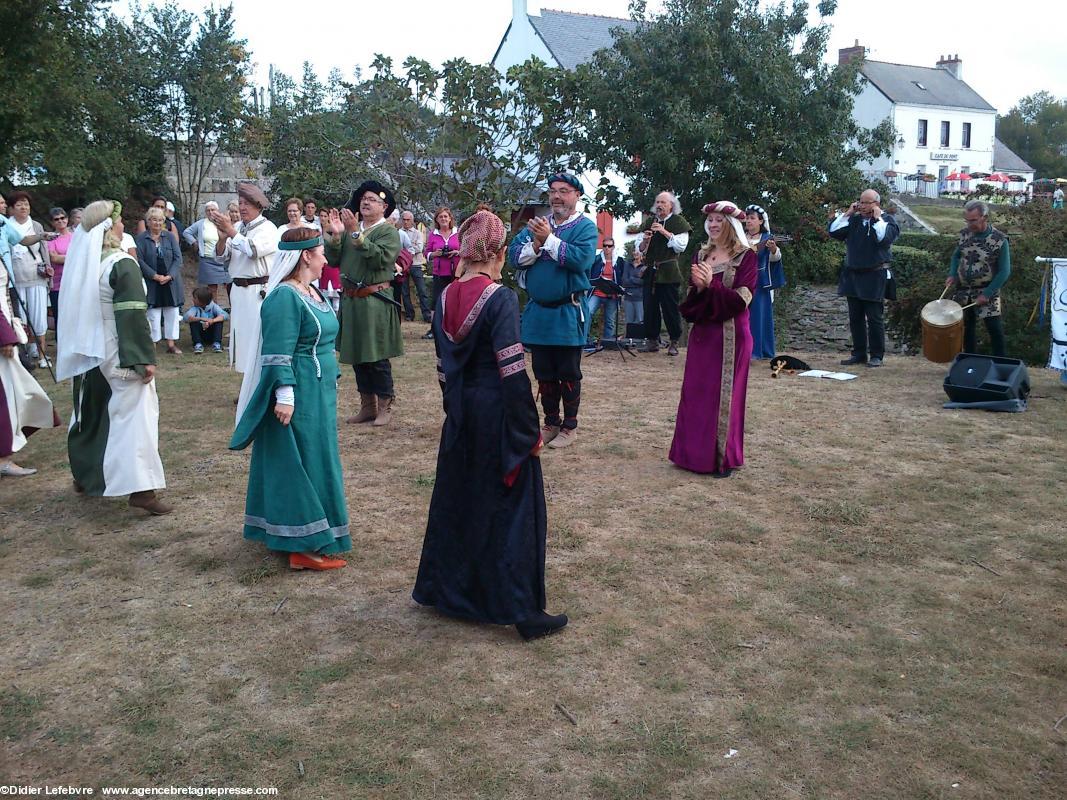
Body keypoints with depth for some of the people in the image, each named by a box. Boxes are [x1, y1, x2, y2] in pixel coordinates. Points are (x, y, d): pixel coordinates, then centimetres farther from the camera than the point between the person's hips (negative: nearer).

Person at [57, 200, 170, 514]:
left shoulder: (79, 260, 4)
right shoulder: (122, 264, -17)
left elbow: (71, 310, 13)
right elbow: (133, 315, -22)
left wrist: (68, 350, 22)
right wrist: (145, 358, -20)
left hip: (85, 352, 7)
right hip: (118, 354, -7)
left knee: (90, 413, 20)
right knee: (133, 414, -4)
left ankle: (84, 475, 33)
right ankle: (140, 488, -9)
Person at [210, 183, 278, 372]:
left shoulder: (268, 228, -6)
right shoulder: (237, 228, 12)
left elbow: (252, 250, -22)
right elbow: (222, 256, 9)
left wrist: (230, 231, -17)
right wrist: (222, 238, -10)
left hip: (260, 291, -7)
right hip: (238, 291, 7)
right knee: (242, 334, 11)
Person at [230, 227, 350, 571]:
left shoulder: (312, 292, 11)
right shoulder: (284, 297, -18)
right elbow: (278, 353, -22)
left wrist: (329, 381, 24)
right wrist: (285, 394, -25)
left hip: (318, 392, 10)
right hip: (299, 396, -10)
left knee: (312, 461, 16)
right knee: (301, 464, -4)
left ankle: (285, 534, 28)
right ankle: (305, 545, 3)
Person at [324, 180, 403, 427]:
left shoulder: (389, 232, -4)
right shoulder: (350, 227, 12)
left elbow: (378, 258, -22)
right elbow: (333, 259, 6)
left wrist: (355, 233, -25)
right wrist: (335, 235, -8)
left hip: (374, 302, -6)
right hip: (350, 300, 6)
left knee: (377, 357, -2)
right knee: (356, 355, 12)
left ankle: (384, 406, 10)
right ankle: (367, 406, 23)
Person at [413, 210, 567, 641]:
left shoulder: (446, 297, 3)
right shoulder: (500, 298, -17)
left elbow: (444, 364, 10)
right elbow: (513, 371, -20)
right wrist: (531, 430, -13)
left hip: (460, 413, 7)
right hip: (497, 414, -6)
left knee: (455, 499, 20)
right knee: (511, 507, 1)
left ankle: (441, 587, 34)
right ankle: (523, 612, 7)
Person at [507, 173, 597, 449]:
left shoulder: (585, 227, -5)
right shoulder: (537, 224, 9)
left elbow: (581, 259, -23)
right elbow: (514, 256, 1)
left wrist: (548, 239, -21)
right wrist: (536, 244, -16)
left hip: (568, 313, -5)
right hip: (538, 311, 5)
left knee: (568, 374, 5)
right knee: (544, 373, 12)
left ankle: (569, 427, 17)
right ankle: (551, 423, 25)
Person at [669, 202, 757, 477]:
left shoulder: (746, 257, -5)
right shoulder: (702, 255, 12)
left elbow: (742, 298, -13)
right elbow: (691, 296, 10)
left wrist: (711, 285, -21)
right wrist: (698, 286, -11)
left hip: (731, 335, -5)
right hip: (702, 332, 5)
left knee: (725, 393, 0)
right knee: (695, 391, 6)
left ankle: (724, 458, 9)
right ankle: (697, 452, 16)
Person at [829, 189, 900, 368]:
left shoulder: (887, 220, -2)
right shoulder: (854, 219, 11)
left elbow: (884, 238, -20)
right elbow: (834, 232, 2)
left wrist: (877, 218, -14)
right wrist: (847, 213, 0)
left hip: (874, 277, -5)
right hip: (852, 274, 5)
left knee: (874, 318, -3)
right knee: (855, 317, 9)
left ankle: (877, 355, 5)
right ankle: (859, 353, 18)